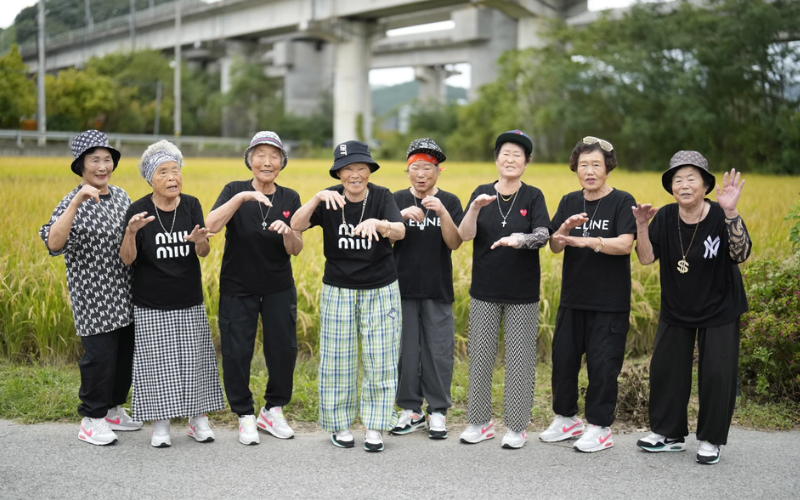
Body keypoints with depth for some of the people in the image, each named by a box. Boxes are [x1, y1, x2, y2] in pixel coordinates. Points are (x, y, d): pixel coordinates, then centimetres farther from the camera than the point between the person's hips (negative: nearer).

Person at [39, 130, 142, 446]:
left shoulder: (121, 196, 8)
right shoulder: (74, 202, -11)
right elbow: (53, 244, -30)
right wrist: (77, 202, -35)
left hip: (126, 295, 7)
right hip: (94, 298, -6)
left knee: (125, 352, 13)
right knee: (99, 355, -4)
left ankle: (113, 409, 32)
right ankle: (91, 420, 13)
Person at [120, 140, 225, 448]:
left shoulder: (191, 206, -1)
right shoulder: (138, 210, -9)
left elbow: (204, 253, -5)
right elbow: (127, 260, -11)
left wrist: (200, 241, -29)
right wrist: (131, 232, -30)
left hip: (190, 303, 3)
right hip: (151, 306, -2)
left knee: (195, 361, 8)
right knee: (157, 362, 3)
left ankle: (198, 419, 21)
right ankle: (160, 424, 17)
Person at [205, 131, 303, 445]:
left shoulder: (290, 198, 1)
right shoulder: (234, 190, -6)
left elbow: (296, 250, -2)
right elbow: (211, 226, -23)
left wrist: (288, 232, -24)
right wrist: (242, 197, -33)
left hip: (279, 289, 2)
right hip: (237, 289, -2)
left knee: (284, 349, 3)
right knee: (236, 353, 0)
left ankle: (273, 411, 24)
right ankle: (245, 416, 19)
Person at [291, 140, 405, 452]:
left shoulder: (382, 197, -10)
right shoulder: (330, 200, -7)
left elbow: (400, 232, -27)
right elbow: (296, 225, -21)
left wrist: (379, 223, -48)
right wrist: (318, 197, -36)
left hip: (381, 291, 0)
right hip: (338, 290, 0)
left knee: (380, 361, 5)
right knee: (337, 360, 5)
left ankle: (375, 426, 19)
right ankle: (339, 425, 21)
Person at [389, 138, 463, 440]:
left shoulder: (450, 202, 3)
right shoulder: (397, 200, 6)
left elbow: (454, 243, -7)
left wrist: (442, 213, -22)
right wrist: (403, 216, -19)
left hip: (438, 290, -1)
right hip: (403, 288, 1)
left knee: (439, 351, 2)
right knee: (405, 350, 6)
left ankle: (438, 412, 14)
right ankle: (411, 410, 18)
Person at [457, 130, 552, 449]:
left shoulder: (533, 196, -1)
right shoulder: (482, 193, 3)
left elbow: (543, 236, -14)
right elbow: (464, 236, -7)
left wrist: (520, 239, -34)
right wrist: (474, 209, -24)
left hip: (522, 292, -1)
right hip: (485, 291, 1)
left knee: (520, 359, 4)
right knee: (480, 356, 6)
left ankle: (517, 427, 16)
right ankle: (480, 422, 21)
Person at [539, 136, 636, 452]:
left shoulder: (622, 202, -6)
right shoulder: (569, 202, 7)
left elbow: (625, 245, -19)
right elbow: (554, 247, 0)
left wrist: (587, 241, -32)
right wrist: (564, 229, -22)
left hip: (610, 302, -5)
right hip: (573, 297, 5)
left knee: (602, 362, 0)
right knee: (563, 357, 10)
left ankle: (599, 427, 13)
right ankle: (565, 418, 27)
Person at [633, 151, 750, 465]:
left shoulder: (721, 217, -19)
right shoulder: (665, 218, -9)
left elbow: (741, 255, -32)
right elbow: (646, 258, -12)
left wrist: (731, 213, -44)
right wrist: (642, 226, -27)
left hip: (720, 310, -3)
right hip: (675, 310, 3)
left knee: (717, 374, -1)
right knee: (665, 369, 6)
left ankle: (711, 440, 16)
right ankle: (669, 434, 23)